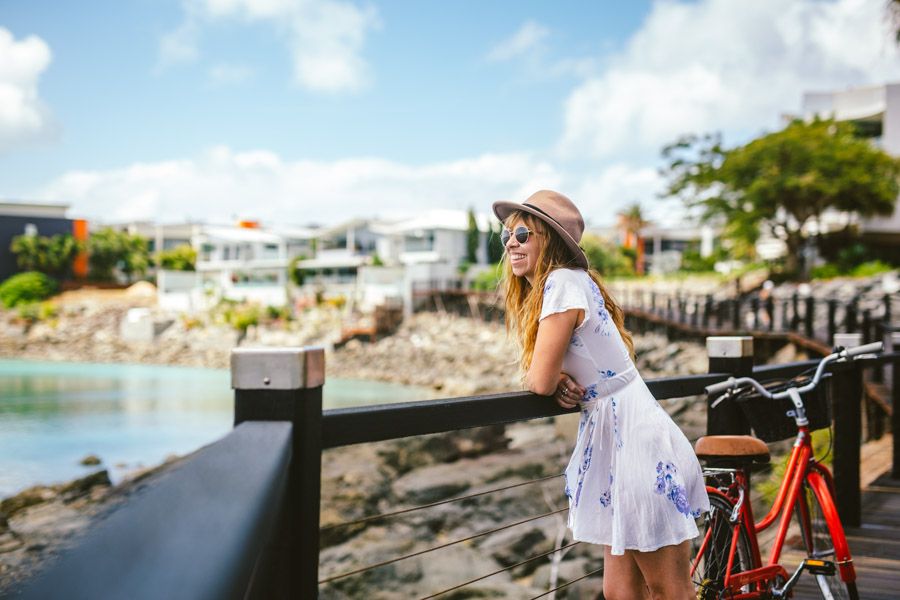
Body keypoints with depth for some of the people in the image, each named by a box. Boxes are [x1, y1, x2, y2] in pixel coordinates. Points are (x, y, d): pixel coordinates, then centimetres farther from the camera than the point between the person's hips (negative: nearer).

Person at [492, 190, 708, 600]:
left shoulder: (563, 282, -16)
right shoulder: (536, 291, 13)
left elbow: (540, 380, -19)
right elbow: (549, 376, 19)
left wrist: (540, 376, 5)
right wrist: (559, 380, -5)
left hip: (636, 440, -9)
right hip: (611, 440, 9)